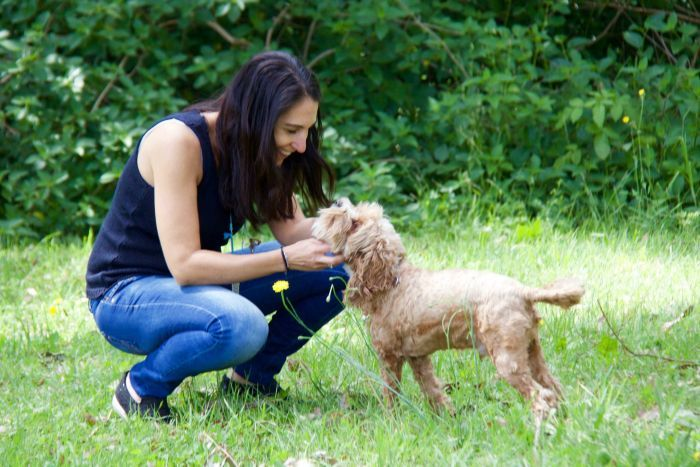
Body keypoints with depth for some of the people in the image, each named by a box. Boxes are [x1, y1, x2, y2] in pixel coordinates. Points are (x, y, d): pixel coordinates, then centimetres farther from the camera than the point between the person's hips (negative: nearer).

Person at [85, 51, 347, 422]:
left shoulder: (256, 148, -2)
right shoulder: (178, 140, -26)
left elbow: (290, 229, -2)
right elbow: (184, 263, -29)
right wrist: (286, 259, -33)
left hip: (197, 280, 8)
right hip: (125, 293, -8)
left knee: (332, 274, -5)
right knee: (241, 326, -38)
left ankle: (252, 376, 10)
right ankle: (142, 387, -12)